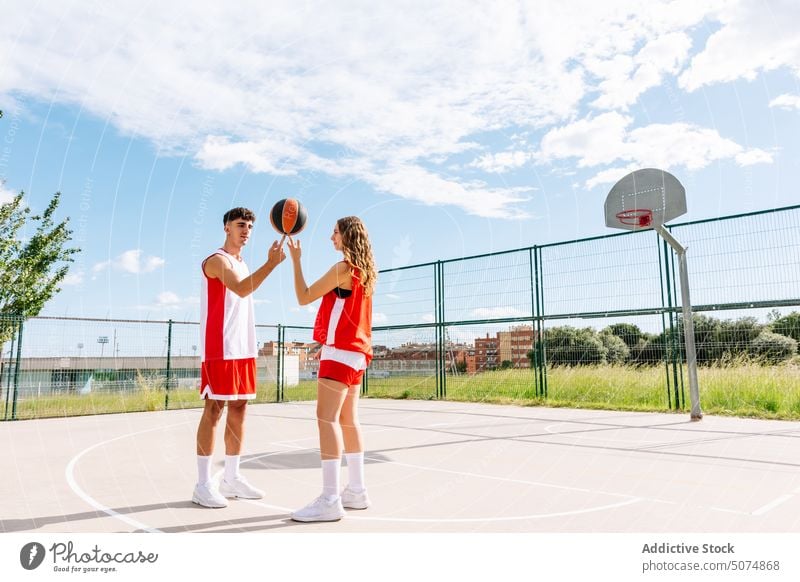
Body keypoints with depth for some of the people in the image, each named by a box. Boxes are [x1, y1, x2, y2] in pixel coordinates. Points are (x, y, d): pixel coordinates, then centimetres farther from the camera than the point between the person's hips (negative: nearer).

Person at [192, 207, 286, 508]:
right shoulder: (216, 260, -7)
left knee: (239, 408, 9)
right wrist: (271, 263, -34)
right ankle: (203, 484, 2)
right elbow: (241, 289, -25)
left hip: (243, 348, 9)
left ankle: (232, 478, 18)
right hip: (219, 348, -8)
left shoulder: (242, 264, 21)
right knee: (214, 408, -6)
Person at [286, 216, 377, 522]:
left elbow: (304, 297, -8)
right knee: (348, 420, 12)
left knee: (327, 418, -12)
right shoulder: (365, 271, 16)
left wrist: (295, 260, 1)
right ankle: (357, 491, 18)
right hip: (355, 351, 10)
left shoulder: (343, 268, -11)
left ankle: (330, 500, -13)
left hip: (341, 350, -10)